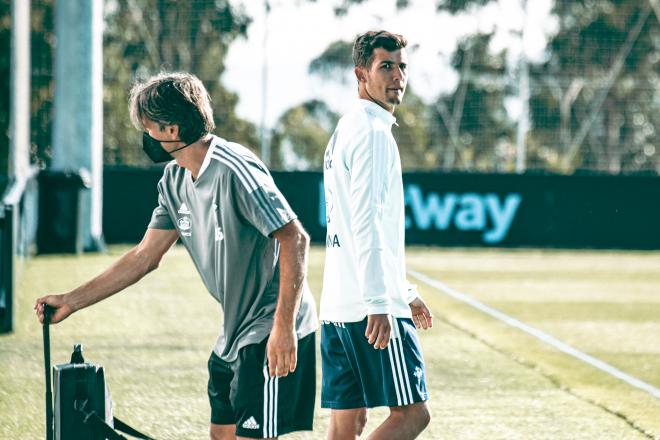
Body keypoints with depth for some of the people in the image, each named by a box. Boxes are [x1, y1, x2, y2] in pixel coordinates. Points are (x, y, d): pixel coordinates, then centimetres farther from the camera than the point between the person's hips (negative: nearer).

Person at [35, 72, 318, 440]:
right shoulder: (175, 180, 9)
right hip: (236, 333, 10)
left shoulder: (234, 170, -20)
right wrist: (71, 302, 14)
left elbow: (295, 239, -23)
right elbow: (146, 257, 16)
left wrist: (283, 326, -27)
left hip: (273, 333, -10)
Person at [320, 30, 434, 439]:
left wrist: (406, 292, 30)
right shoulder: (372, 131, -10)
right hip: (372, 311, -9)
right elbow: (366, 224, -19)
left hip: (338, 308, 9)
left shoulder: (346, 131, 20)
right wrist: (379, 304, -22)